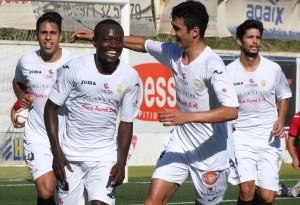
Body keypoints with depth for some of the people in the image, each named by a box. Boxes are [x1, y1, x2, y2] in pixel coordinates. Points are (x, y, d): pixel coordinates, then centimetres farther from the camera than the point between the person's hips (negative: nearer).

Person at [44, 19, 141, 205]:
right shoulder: (74, 68, -10)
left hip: (105, 156, 0)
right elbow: (51, 107, -2)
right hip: (71, 155, 0)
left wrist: (122, 162, -5)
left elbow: (126, 123, 5)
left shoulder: (131, 78, -3)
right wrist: (57, 152, -8)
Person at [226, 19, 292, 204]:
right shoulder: (229, 72, -1)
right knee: (247, 190, -19)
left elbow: (284, 96, 16)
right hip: (241, 138, -1)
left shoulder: (273, 69, 1)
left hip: (269, 139, 1)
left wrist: (280, 121, 0)